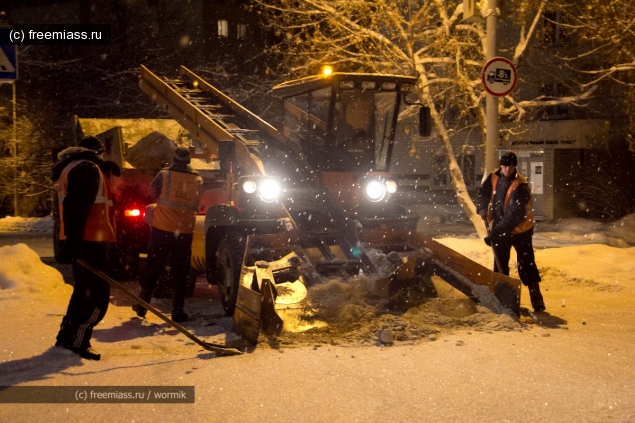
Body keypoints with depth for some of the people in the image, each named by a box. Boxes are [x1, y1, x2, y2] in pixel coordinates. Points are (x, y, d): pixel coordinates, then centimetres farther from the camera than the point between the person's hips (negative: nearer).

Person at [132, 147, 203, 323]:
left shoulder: (164, 175, -7)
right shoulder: (198, 180, 1)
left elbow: (152, 192, 7)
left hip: (162, 228, -1)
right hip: (184, 231, 1)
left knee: (153, 267, 11)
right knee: (180, 272, 7)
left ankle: (142, 305, 18)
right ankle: (177, 312, 8)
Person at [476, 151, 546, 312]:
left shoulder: (520, 186, -25)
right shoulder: (494, 178, -4)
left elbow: (514, 215, -30)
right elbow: (482, 193, 8)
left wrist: (496, 231, -33)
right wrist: (482, 209, -11)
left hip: (519, 231, -6)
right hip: (500, 230, 6)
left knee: (526, 266, -6)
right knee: (500, 265, 12)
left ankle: (537, 300, -2)